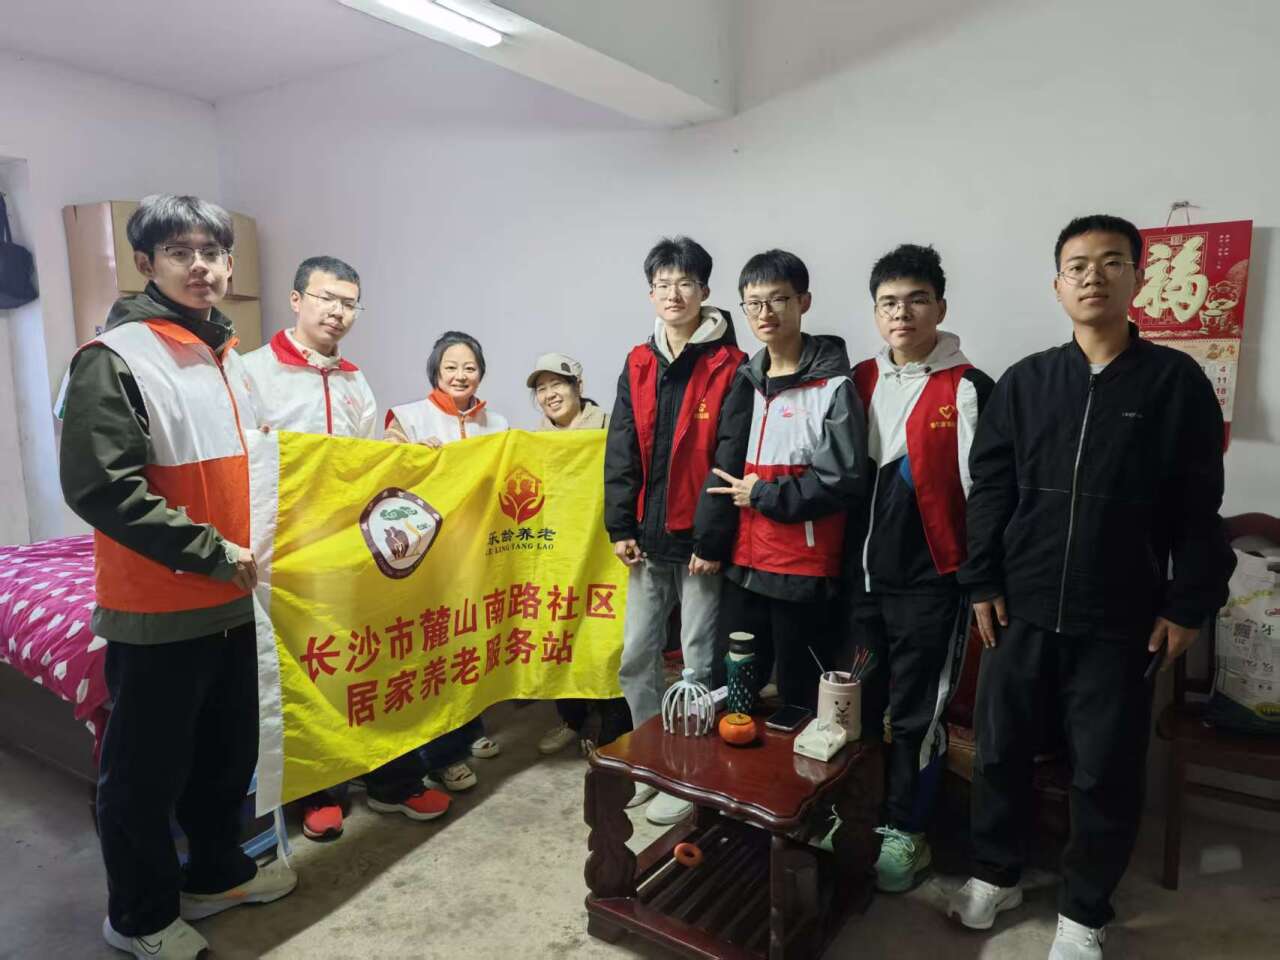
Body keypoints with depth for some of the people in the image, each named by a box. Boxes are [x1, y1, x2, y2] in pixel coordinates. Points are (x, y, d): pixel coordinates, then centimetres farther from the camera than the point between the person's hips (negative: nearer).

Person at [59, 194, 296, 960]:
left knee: (230, 751, 20)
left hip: (230, 600, 7)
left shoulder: (226, 355, 10)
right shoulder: (114, 358, -14)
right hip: (157, 609, -7)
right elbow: (99, 487, -20)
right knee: (148, 768, 10)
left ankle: (217, 873, 41)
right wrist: (208, 552, -19)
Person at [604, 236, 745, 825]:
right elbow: (622, 451, 7)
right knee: (637, 656, 13)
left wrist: (714, 539, -14)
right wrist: (620, 527, 1)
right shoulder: (638, 364, 9)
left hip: (699, 539, -5)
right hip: (649, 536, 6)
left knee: (699, 661, 6)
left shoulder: (728, 367, -7)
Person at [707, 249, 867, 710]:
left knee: (801, 698, 9)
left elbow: (843, 481, -15)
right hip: (744, 564, 6)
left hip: (805, 571, -6)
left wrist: (761, 494, -10)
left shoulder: (833, 386, -8)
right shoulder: (746, 381, 11)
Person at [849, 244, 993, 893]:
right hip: (862, 575, 5)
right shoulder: (858, 382, 6)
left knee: (917, 714, 9)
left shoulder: (967, 389, -9)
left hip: (931, 580, -4)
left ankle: (904, 831, 27)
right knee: (856, 704, 15)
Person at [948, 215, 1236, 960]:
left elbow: (1198, 508, 0)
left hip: (1120, 621, -1)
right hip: (1021, 611, 2)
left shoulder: (1177, 381, -1)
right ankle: (997, 874, 35)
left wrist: (1188, 605, -4)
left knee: (1108, 772, 9)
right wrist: (983, 583, -1)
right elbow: (990, 489, 4)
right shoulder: (1024, 382, 4)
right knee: (1001, 749, 12)